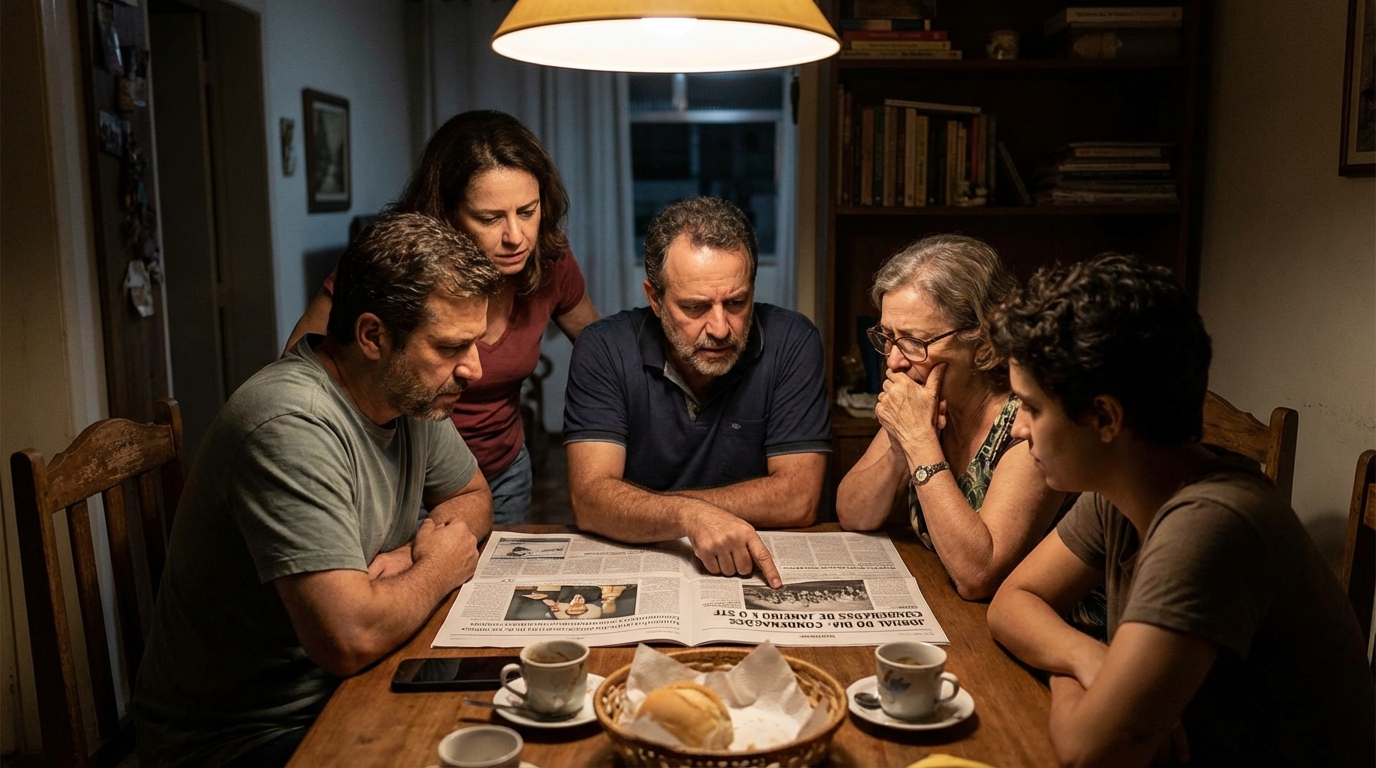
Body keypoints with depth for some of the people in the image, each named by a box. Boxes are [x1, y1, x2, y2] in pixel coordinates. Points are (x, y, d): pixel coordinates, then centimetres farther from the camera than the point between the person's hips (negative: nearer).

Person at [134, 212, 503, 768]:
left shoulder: (411, 392, -2)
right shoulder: (293, 425, -28)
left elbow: (473, 497, 14)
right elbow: (351, 639, -34)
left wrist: (415, 552, -8)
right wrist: (437, 568, -14)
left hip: (338, 691, 8)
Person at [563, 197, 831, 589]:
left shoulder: (791, 342, -9)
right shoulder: (603, 349, -8)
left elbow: (797, 500, -14)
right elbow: (589, 499, -16)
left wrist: (638, 505, -12)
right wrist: (688, 514, -35)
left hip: (762, 568, 0)